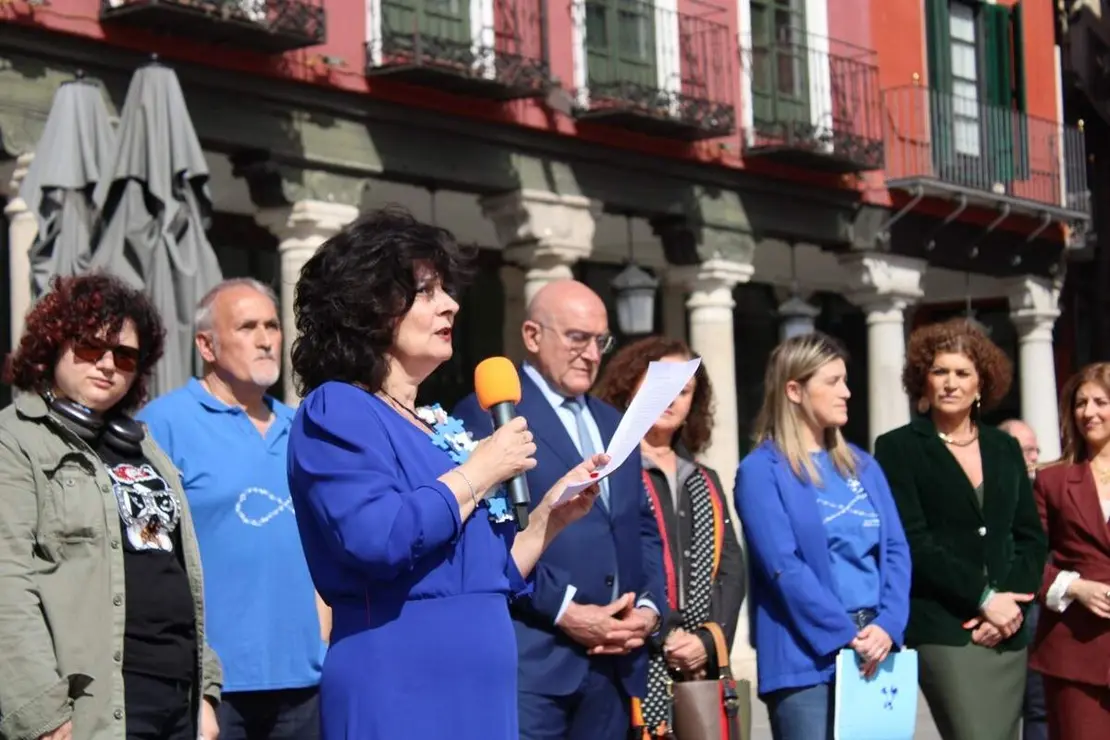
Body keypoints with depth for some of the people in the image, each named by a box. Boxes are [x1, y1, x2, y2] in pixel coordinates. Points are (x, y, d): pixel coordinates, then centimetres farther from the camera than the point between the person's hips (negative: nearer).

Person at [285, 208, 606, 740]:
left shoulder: (439, 427, 17)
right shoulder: (335, 412, -6)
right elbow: (376, 539, -23)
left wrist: (552, 513, 8)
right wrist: (480, 472, -12)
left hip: (477, 691, 8)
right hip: (396, 691, -8)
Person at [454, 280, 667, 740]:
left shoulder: (614, 424, 23)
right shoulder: (486, 415, -2)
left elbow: (644, 529, 22)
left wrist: (650, 606, 3)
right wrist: (563, 611, -15)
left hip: (614, 660, 7)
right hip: (532, 658, -7)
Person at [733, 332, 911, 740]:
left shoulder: (861, 465, 15)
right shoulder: (762, 470, -3)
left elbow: (896, 550, 8)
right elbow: (783, 567, -12)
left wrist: (887, 626, -8)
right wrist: (846, 635, -14)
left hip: (873, 652, 6)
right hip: (807, 656, -6)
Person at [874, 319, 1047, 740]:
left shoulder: (1005, 449, 16)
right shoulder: (899, 448, 1)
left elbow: (1031, 538, 13)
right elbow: (912, 542, -8)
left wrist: (1011, 603, -4)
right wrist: (983, 598, -12)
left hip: (1007, 631, 5)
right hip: (943, 630, -5)